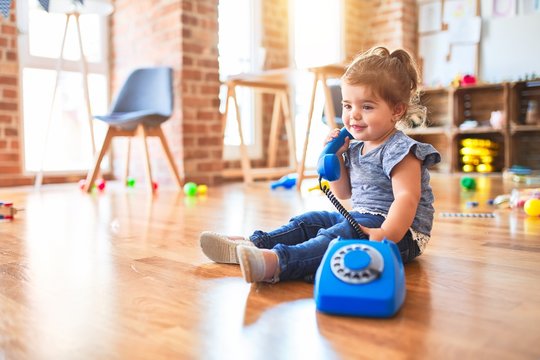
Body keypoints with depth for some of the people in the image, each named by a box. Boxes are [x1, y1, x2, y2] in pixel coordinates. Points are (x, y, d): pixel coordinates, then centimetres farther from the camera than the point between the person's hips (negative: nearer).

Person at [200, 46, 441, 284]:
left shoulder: (399, 150, -15)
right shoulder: (356, 148, 13)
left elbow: (407, 197, -27)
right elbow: (343, 194, 18)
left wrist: (385, 236, -43)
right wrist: (336, 156, 4)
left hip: (401, 231, -9)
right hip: (360, 219, 9)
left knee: (338, 237, -34)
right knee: (309, 221, 4)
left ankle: (277, 262, -54)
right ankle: (253, 245, -7)